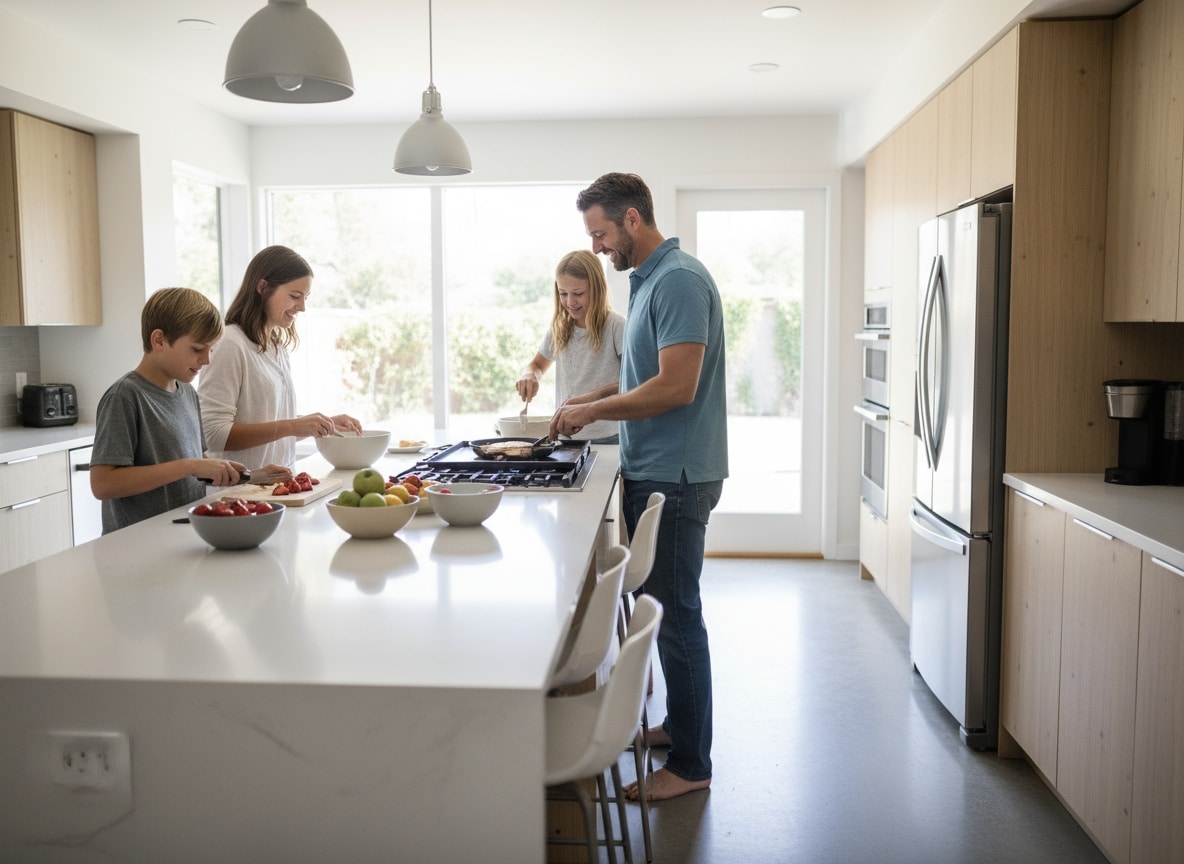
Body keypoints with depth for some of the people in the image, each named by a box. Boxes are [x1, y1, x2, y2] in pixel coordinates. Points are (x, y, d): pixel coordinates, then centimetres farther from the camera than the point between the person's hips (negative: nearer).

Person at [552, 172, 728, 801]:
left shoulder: (679, 281, -16)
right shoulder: (646, 281, 15)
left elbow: (676, 387, -24)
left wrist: (591, 411, -15)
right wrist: (588, 401, 11)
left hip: (675, 477, -10)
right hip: (649, 472, 10)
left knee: (676, 614, -2)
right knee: (663, 606, 18)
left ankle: (690, 763, 10)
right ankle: (677, 724, 33)